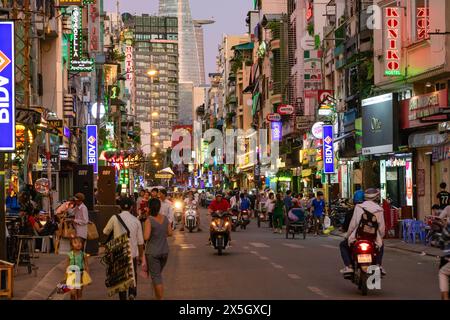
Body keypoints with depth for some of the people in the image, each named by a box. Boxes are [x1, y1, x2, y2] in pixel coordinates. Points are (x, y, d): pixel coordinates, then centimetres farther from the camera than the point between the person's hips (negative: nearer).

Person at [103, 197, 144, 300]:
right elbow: (140, 241, 1)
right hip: (133, 253, 1)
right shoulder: (136, 220, -3)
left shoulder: (114, 218, -7)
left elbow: (105, 232, 8)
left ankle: (123, 297, 12)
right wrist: (141, 256, 11)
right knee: (133, 275, 17)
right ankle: (132, 293, -4)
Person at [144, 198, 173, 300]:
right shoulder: (165, 218, 0)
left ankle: (160, 298, -3)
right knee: (158, 274, 22)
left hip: (153, 252, -6)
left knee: (156, 277, 0)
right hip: (164, 251, 6)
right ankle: (157, 296, 30)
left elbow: (146, 237, -22)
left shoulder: (149, 220, -17)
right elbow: (170, 233, 7)